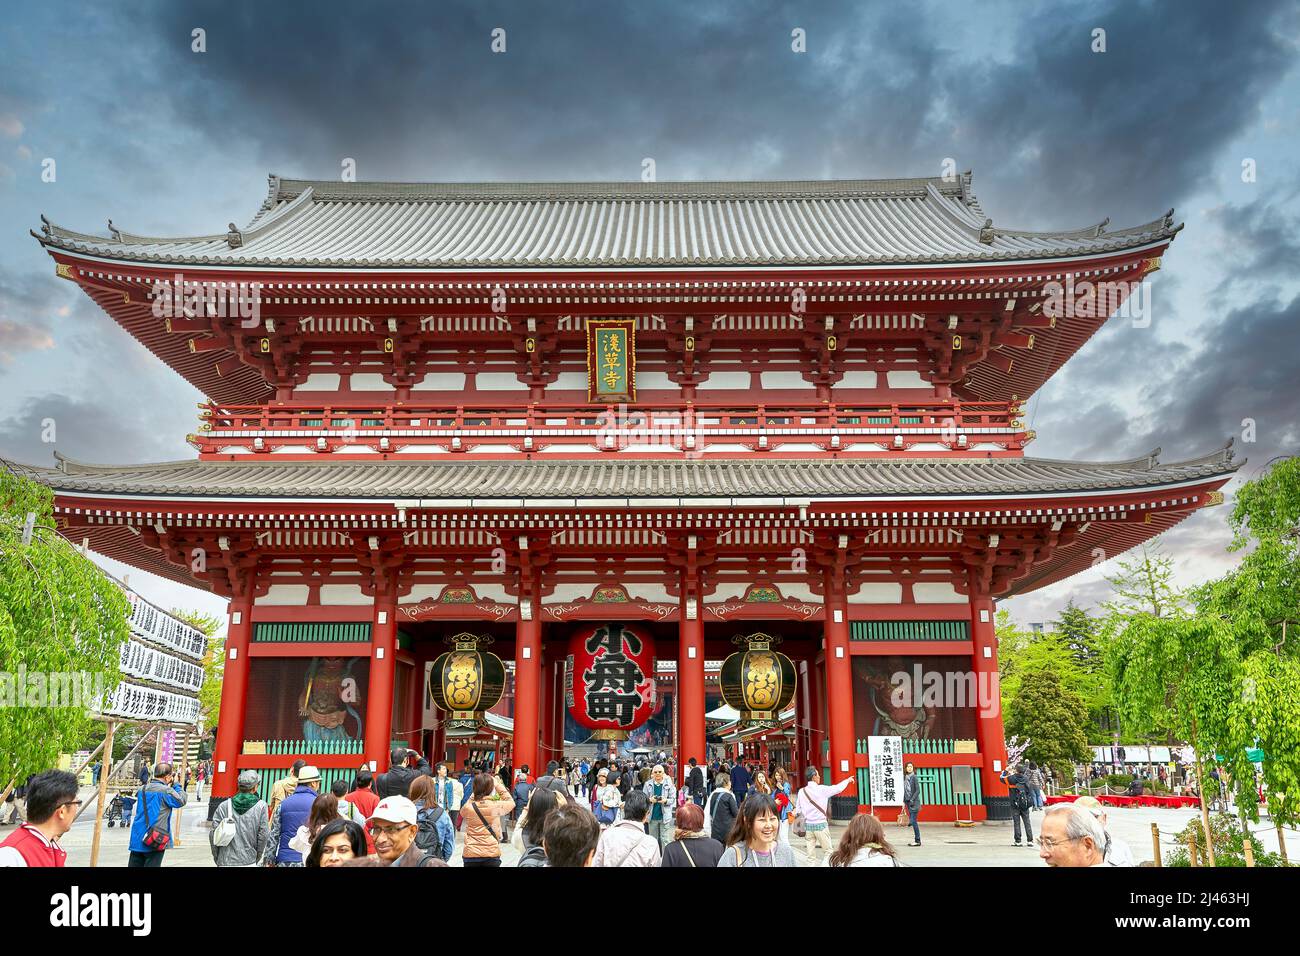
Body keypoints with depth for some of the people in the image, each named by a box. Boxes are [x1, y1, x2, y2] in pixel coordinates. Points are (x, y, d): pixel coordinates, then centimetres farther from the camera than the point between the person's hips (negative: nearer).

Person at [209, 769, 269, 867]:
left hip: (224, 863, 2)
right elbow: (263, 835, -5)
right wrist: (256, 859, 9)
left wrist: (217, 859, 13)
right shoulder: (261, 806, -5)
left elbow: (213, 834, 0)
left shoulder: (224, 806, 0)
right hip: (248, 862, -2)